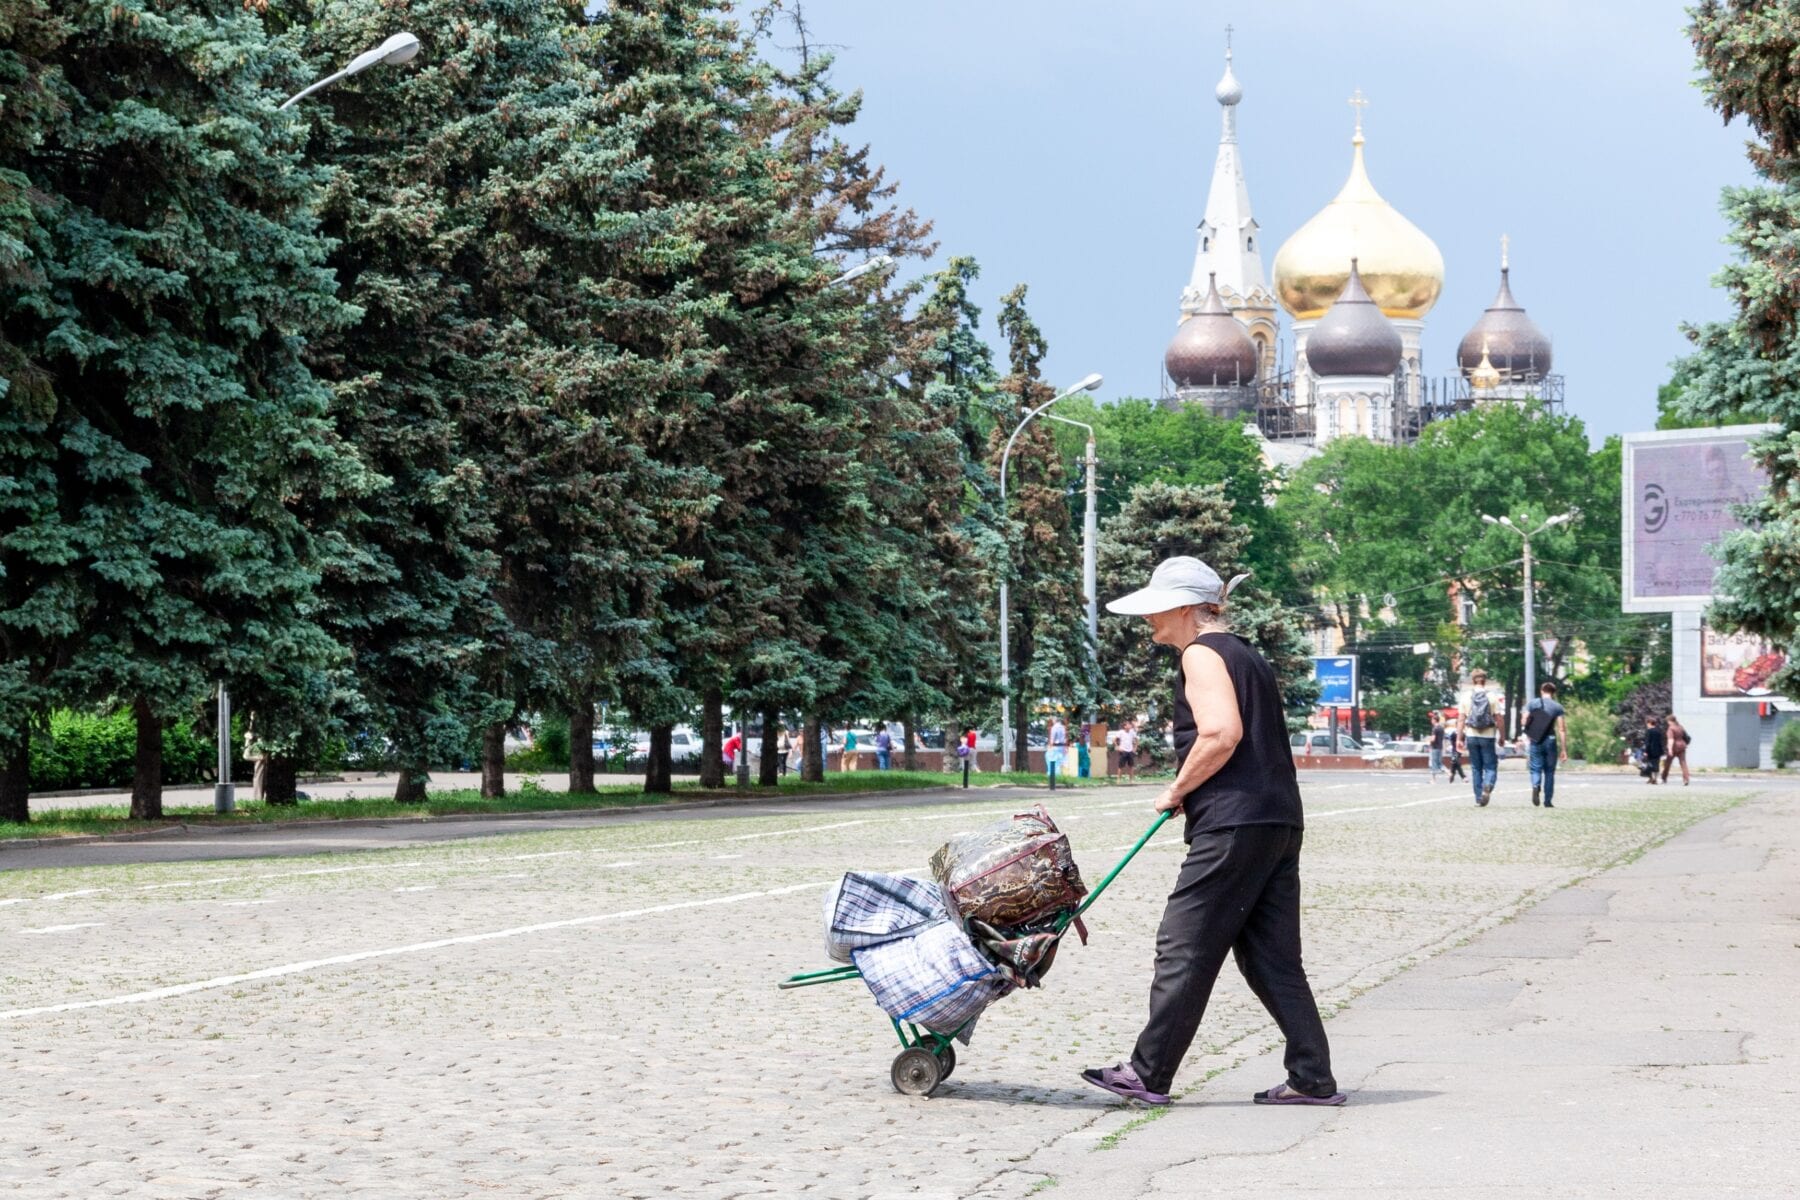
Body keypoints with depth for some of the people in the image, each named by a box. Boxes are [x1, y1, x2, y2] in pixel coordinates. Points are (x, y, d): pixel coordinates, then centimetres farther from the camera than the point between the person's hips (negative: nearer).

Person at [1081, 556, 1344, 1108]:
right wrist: (1189, 792, 18)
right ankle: (1312, 1079, 8)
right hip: (1279, 822, 10)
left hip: (1232, 826, -10)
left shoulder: (1202, 654, -6)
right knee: (1271, 956, 11)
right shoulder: (1246, 655, 22)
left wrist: (1177, 791, -9)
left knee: (1184, 948, -2)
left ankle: (1149, 1073, 4)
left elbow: (1221, 733, -21)